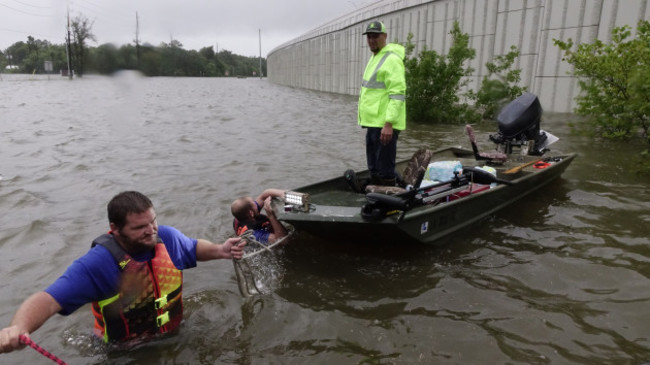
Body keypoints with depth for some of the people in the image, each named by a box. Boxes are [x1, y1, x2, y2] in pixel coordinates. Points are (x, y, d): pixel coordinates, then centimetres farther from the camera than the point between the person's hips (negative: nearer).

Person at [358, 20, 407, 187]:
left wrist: (389, 123, -25)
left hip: (385, 125, -10)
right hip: (373, 123, 10)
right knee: (374, 169, 19)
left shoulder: (391, 59, -12)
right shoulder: (375, 57, 19)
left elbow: (398, 95, -20)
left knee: (385, 173, -4)